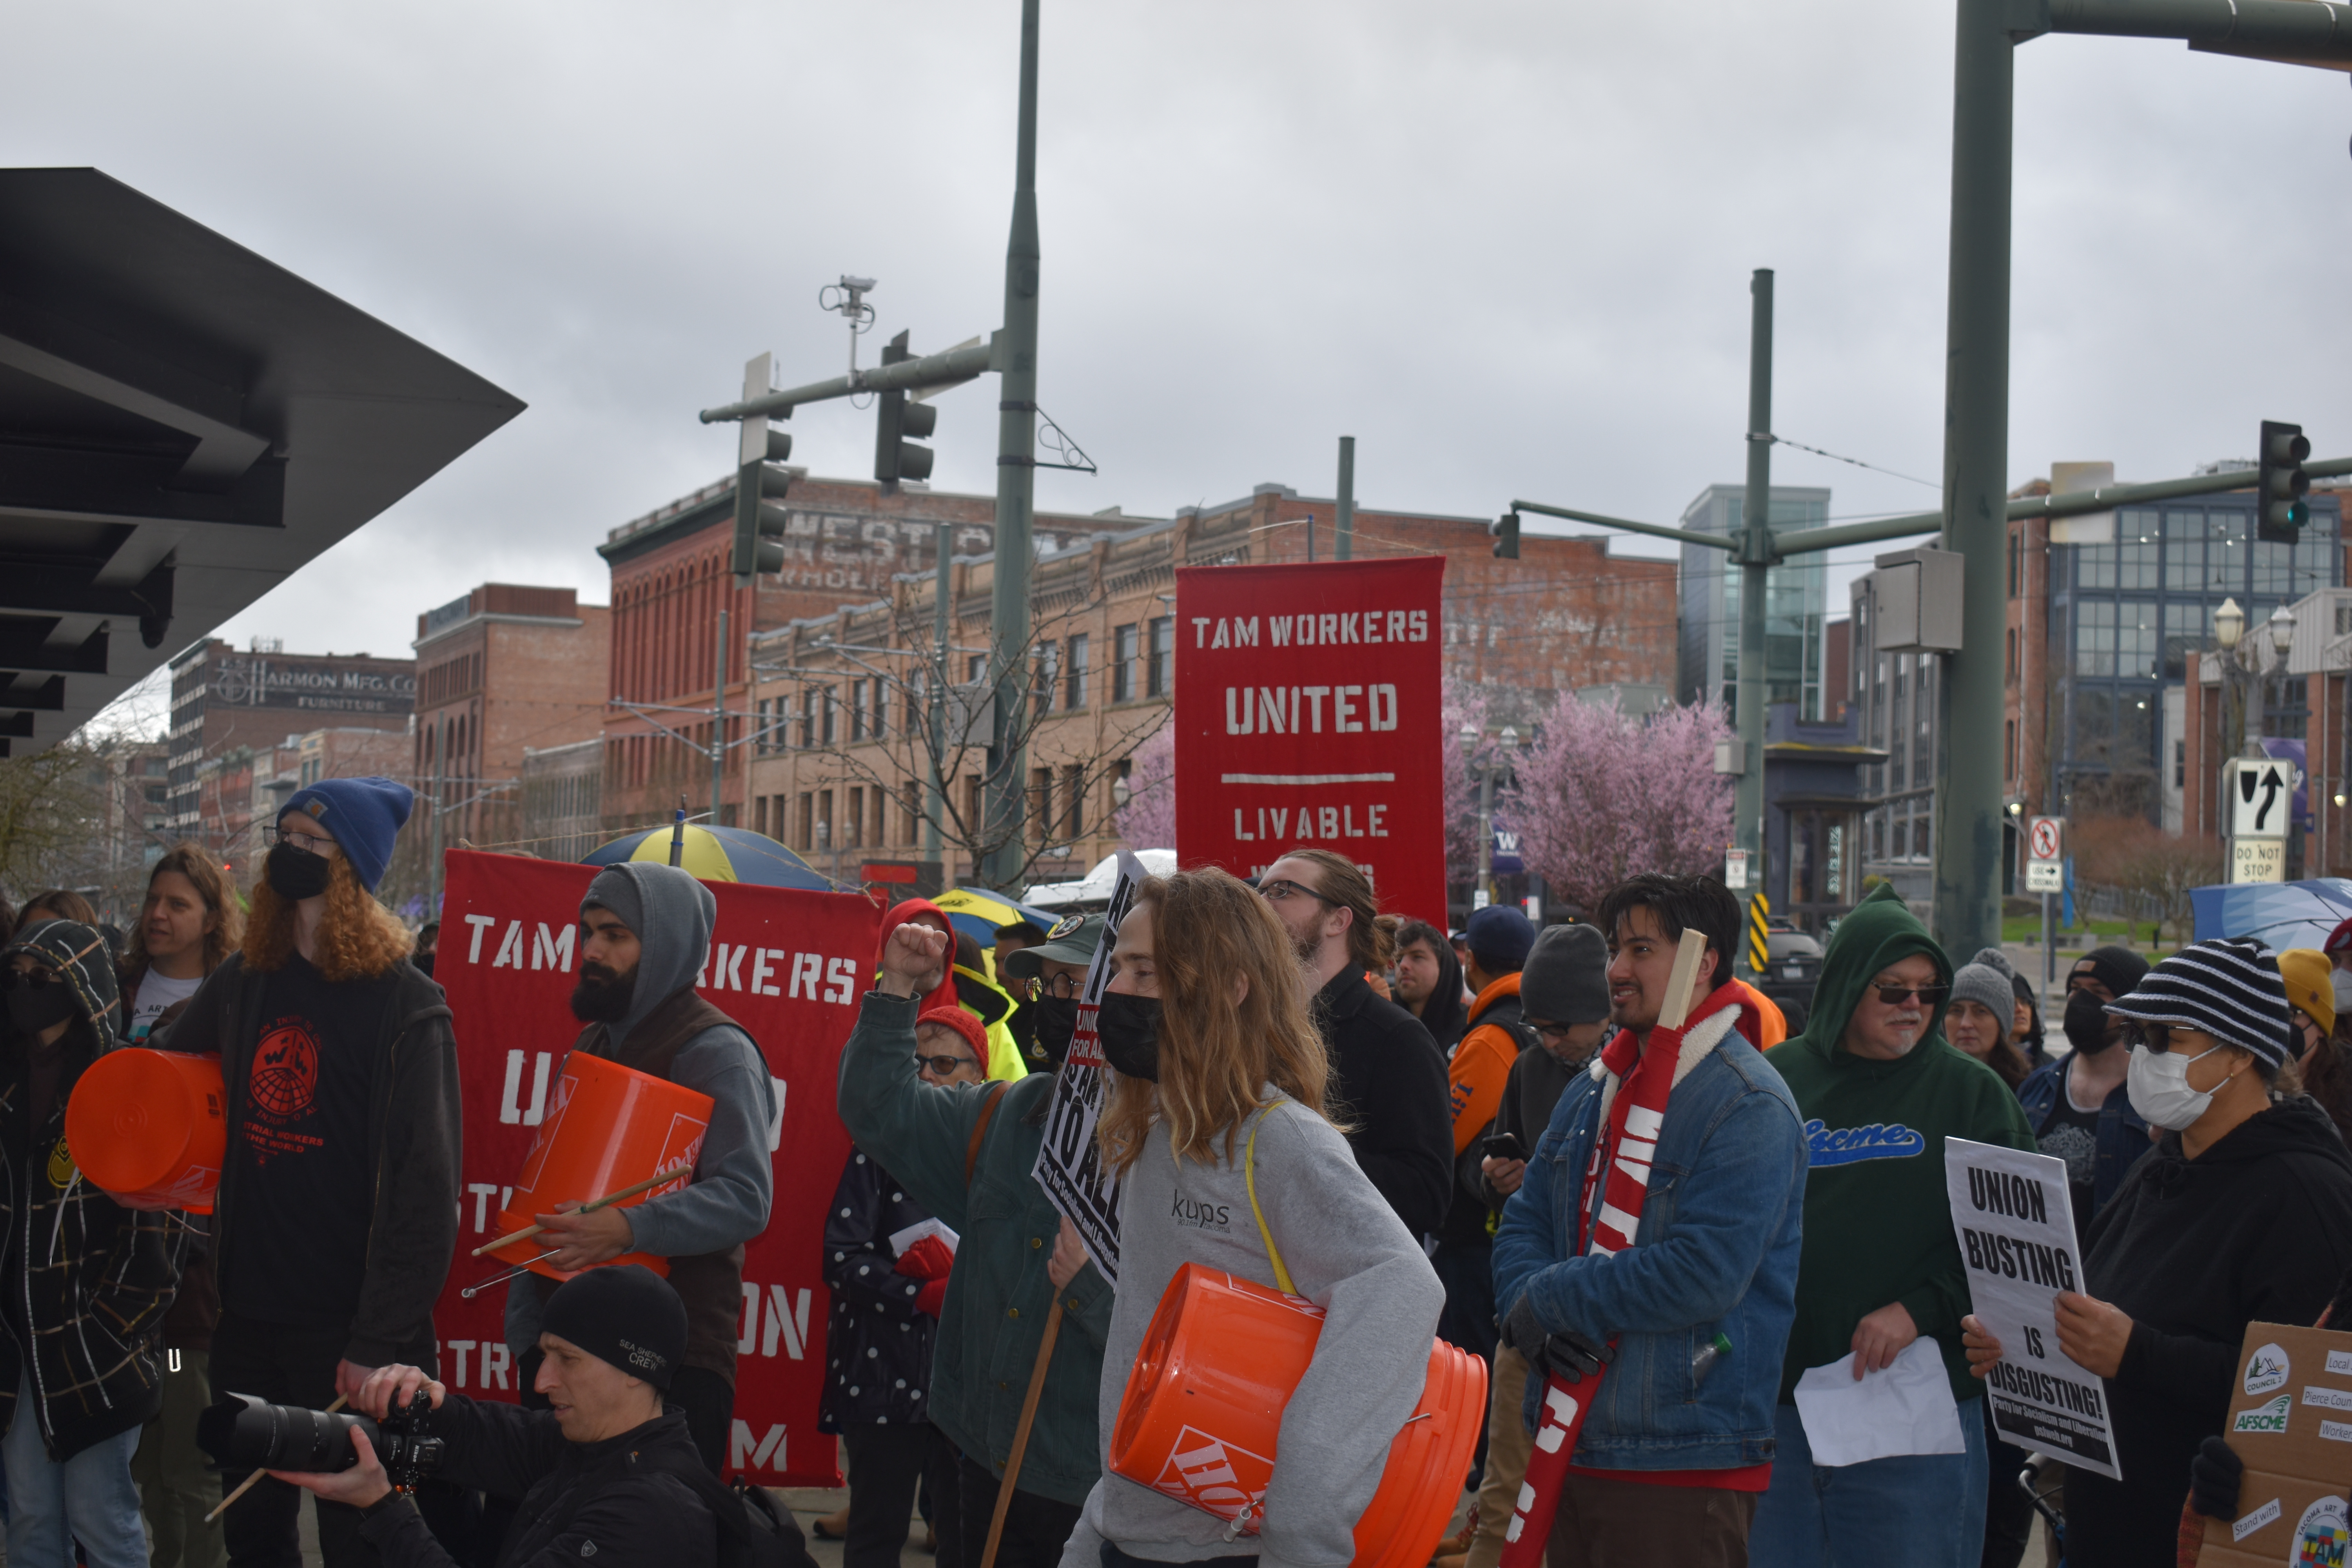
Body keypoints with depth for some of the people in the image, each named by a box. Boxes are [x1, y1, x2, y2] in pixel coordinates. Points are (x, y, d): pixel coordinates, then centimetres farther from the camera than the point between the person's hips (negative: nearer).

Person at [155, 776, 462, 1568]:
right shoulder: (243, 982, 8)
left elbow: (422, 1187, -15)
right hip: (246, 1317, 6)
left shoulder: (405, 1006, -11)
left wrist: (380, 1344, -18)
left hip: (346, 1329, -6)